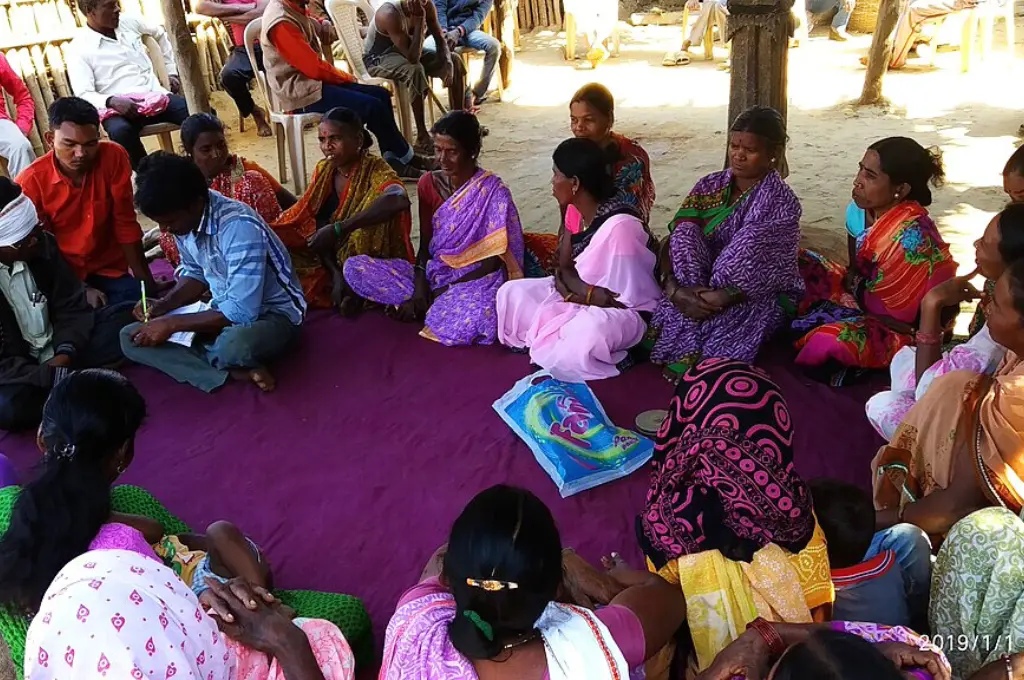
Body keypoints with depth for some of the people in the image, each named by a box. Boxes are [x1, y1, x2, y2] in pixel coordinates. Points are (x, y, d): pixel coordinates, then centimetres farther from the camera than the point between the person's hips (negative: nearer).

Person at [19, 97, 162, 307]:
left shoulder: (114, 158, -14)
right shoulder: (30, 183, -18)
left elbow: (125, 224, -8)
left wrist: (147, 282, -7)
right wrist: (80, 290, -18)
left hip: (111, 270, 2)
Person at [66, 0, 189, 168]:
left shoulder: (129, 23, 12)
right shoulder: (79, 48, -2)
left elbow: (160, 34, 33)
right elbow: (84, 95, -8)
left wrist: (172, 71, 27)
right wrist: (111, 101, -28)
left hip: (156, 96, 4)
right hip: (117, 108, -4)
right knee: (120, 131, -40)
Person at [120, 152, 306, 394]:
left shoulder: (239, 227, -30)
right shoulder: (184, 219, -6)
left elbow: (242, 312, -31)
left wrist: (172, 323, -24)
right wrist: (163, 305, -6)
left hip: (272, 313, -8)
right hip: (224, 310, 9)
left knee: (233, 347, -43)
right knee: (130, 337, -6)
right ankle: (237, 372, -18)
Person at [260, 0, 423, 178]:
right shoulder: (281, 22, -21)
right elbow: (314, 68, -20)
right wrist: (345, 76, -6)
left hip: (309, 82, 10)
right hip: (300, 93, -10)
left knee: (381, 95, 3)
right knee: (373, 106, -17)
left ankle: (393, 160, 3)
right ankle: (406, 157, 2)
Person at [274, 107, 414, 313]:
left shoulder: (375, 169, -15)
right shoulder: (323, 170, 3)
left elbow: (398, 200, -39)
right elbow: (317, 227, -1)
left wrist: (338, 229, -39)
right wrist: (336, 273, -19)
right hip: (332, 261, 4)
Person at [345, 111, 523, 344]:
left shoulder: (494, 192, -13)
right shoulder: (429, 184, 1)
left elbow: (494, 261, -14)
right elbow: (425, 245, 5)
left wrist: (447, 289, -19)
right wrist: (420, 287, -14)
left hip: (475, 280, -5)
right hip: (433, 273, 5)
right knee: (355, 268, -12)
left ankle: (430, 306, -7)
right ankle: (435, 304, -11)